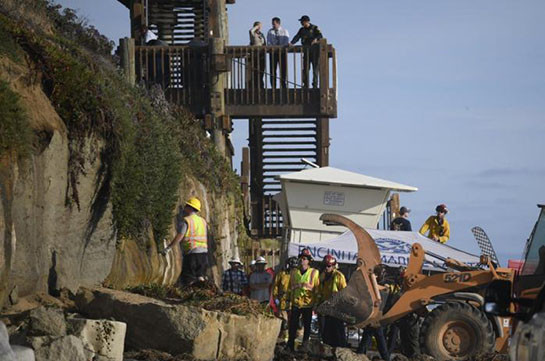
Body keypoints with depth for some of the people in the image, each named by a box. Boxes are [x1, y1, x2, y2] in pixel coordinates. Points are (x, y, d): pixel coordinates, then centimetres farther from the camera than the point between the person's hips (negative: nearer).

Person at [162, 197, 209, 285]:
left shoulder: (186, 221, -5)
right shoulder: (203, 221, 16)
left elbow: (179, 237, -14)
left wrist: (168, 248, -14)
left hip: (191, 252, -6)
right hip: (203, 252, 6)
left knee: (188, 281, -5)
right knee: (200, 278, 6)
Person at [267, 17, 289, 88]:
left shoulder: (284, 31, 5)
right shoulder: (270, 31, 9)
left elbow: (286, 42, -3)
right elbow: (269, 42, 3)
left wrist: (280, 48, -19)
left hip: (282, 52, -1)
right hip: (273, 52, 1)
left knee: (283, 70, -3)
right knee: (273, 70, -2)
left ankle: (284, 86, -1)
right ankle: (273, 87, 0)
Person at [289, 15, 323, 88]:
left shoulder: (314, 28, -1)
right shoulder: (302, 30, 12)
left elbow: (320, 36, -14)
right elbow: (297, 37, 2)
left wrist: (316, 39, -35)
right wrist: (291, 43, -17)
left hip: (315, 51, -4)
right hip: (306, 51, 4)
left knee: (315, 68, -2)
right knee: (305, 68, 0)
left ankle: (315, 84, 4)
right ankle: (305, 84, 4)